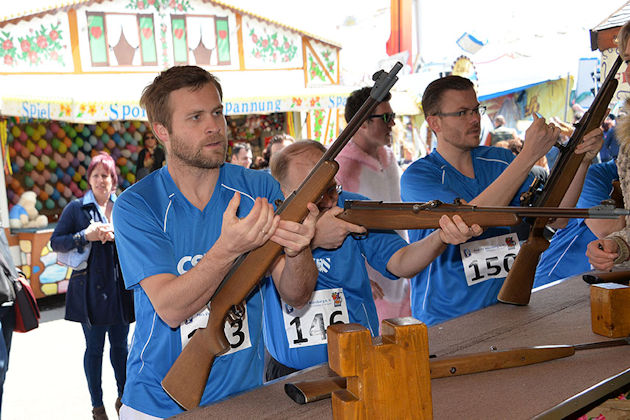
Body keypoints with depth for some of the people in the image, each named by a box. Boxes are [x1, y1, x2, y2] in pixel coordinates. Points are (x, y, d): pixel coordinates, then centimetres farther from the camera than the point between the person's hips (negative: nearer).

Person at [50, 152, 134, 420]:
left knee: (120, 344, 12)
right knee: (94, 348, 4)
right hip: (90, 289, -3)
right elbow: (55, 242, -2)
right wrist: (85, 236, -16)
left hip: (120, 287, 3)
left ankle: (123, 397, 28)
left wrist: (117, 236, -9)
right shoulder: (76, 208, 0)